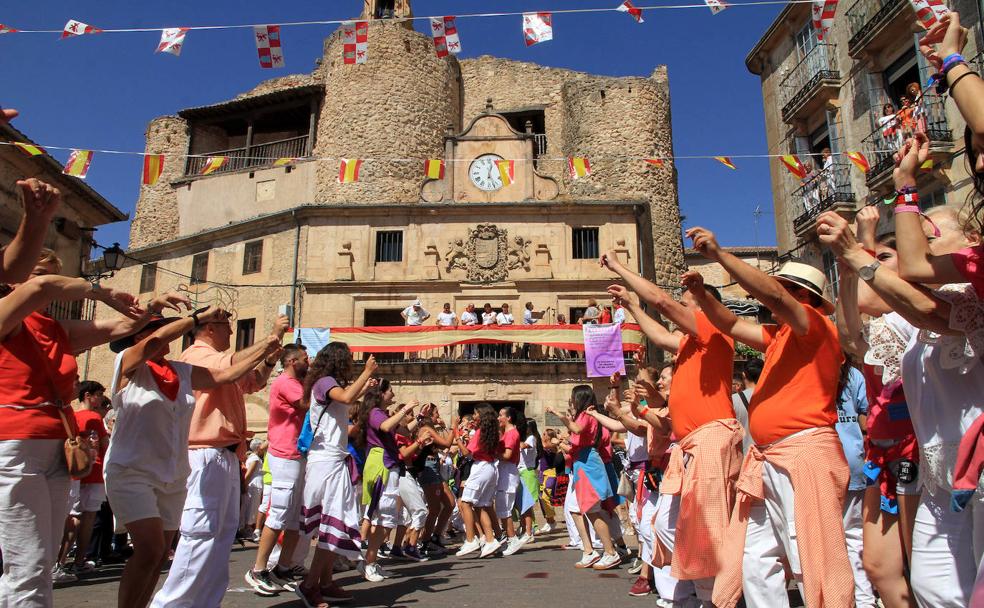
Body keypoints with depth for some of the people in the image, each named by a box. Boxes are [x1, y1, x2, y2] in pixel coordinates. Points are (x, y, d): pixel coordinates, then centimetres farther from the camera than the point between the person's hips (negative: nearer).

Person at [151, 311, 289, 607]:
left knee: (224, 532, 12)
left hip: (226, 455, 10)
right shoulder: (197, 355, -9)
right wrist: (271, 337, -20)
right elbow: (235, 365, -28)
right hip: (206, 455, -10)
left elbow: (253, 381, 25)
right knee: (201, 532, -10)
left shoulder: (216, 359, 21)